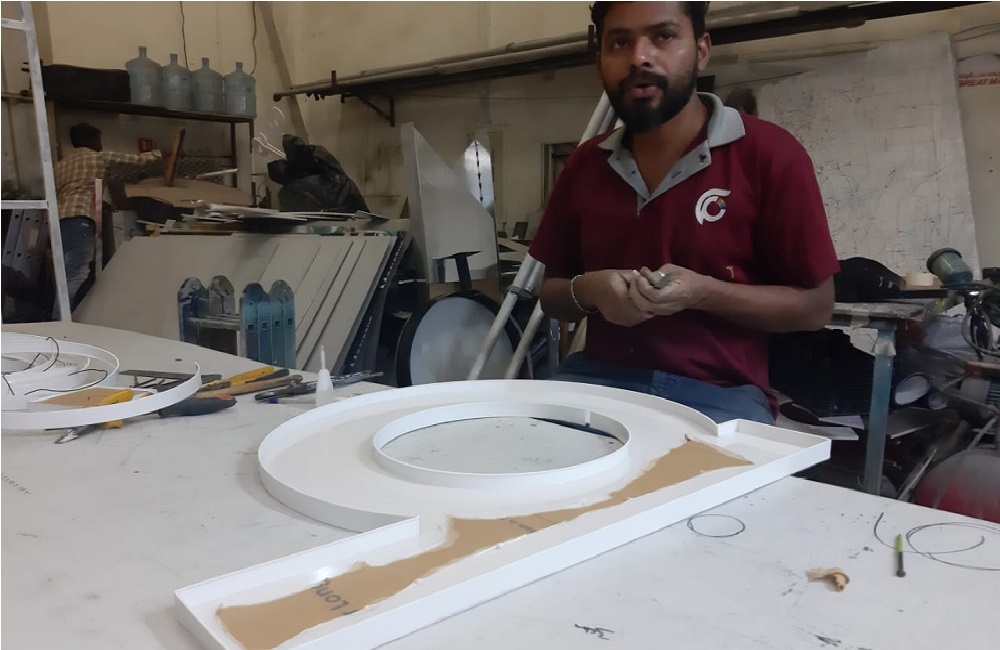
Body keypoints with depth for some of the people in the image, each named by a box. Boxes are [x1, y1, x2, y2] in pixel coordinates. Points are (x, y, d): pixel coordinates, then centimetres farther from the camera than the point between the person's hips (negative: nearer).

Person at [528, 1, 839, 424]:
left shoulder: (769, 154, -4)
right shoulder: (585, 164, 9)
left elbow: (814, 305, -1)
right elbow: (550, 294, 16)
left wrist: (703, 294, -17)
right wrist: (588, 290, -8)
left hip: (719, 394, -2)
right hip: (596, 379, 3)